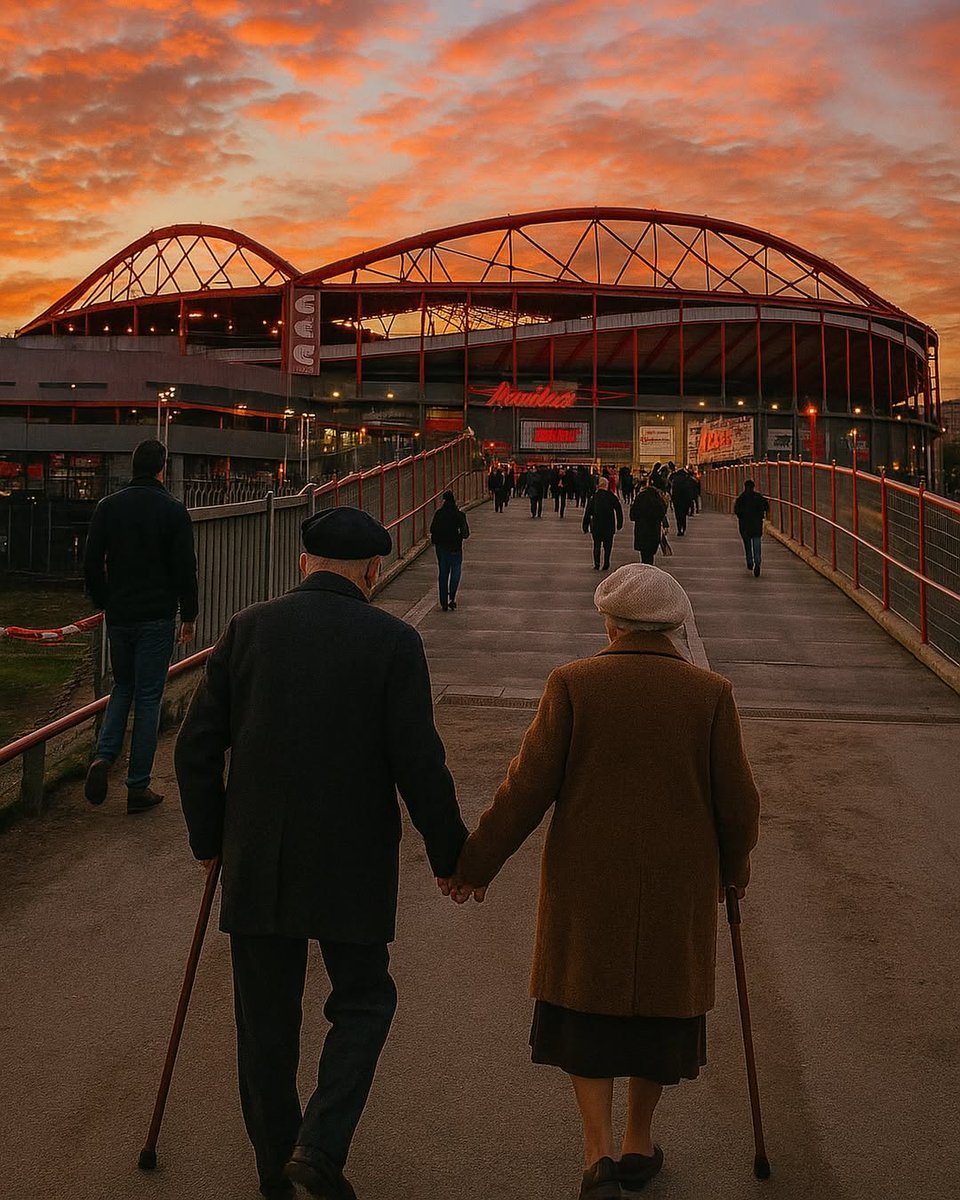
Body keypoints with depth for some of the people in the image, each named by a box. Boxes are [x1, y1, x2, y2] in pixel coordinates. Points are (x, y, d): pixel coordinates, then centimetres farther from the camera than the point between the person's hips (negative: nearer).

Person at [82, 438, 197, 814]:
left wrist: (104, 603, 16)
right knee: (148, 698, 3)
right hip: (157, 619, -3)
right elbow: (185, 569, -8)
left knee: (122, 687, 20)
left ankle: (103, 758, -2)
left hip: (119, 616, 3)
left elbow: (91, 562, 4)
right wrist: (189, 616, 2)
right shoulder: (173, 510, -8)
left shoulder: (108, 506, 2)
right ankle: (138, 787, 6)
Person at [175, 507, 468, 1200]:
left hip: (256, 860, 3)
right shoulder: (394, 641, -7)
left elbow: (197, 746, 1)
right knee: (364, 1001, 17)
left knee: (266, 1018, 16)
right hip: (352, 861, -2)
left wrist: (210, 839, 14)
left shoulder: (249, 628, 1)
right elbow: (418, 764, -10)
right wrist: (451, 855, 2)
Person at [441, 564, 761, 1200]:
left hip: (587, 884, -1)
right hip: (678, 884, 2)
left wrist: (477, 863, 1)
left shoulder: (573, 684, -10)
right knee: (661, 1005, 17)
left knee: (587, 1008, 13)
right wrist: (734, 867, 17)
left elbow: (528, 788, -10)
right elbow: (737, 801, -1)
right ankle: (639, 1143, 31)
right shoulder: (711, 693, -5)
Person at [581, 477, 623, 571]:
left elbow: (587, 513, -2)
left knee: (596, 546, 11)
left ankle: (596, 565, 6)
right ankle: (606, 565, 6)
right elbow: (619, 511, -1)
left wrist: (585, 527, 5)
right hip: (609, 527, 0)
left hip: (596, 526, 1)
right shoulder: (612, 497, -5)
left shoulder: (593, 497, -4)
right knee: (607, 546, 10)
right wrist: (619, 524, 10)